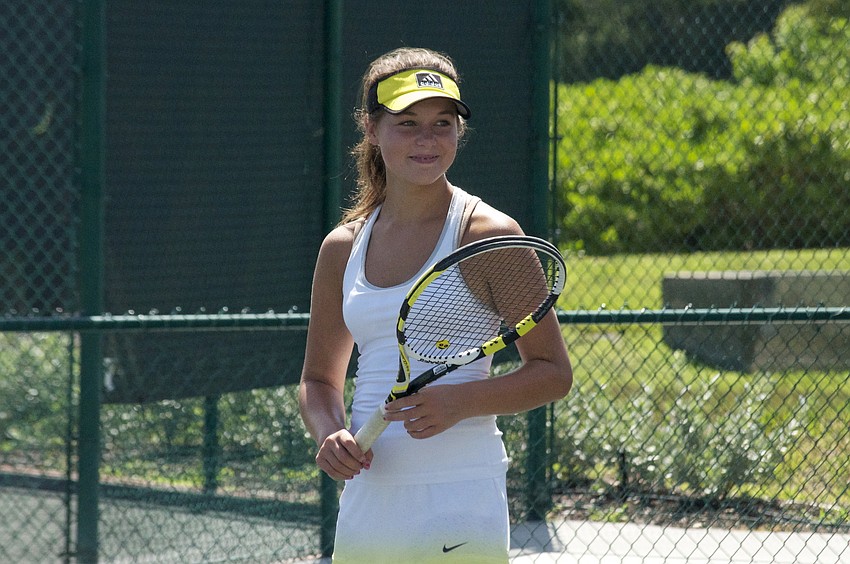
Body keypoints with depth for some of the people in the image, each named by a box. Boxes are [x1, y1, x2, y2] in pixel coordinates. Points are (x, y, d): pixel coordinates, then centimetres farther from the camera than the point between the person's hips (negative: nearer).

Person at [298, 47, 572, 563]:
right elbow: (320, 379, 20)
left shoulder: (486, 234, -4)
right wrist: (330, 434, -2)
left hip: (459, 499, -5)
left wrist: (461, 401, -19)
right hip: (367, 505, 5)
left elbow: (553, 373, -4)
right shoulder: (342, 247, 10)